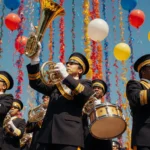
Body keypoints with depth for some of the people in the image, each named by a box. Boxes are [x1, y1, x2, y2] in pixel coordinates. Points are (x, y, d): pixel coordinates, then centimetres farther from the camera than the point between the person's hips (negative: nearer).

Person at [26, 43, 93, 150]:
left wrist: (66, 76, -16)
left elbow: (85, 94, -10)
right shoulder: (56, 83, 25)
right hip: (48, 134, 4)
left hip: (70, 134, -4)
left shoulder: (85, 83, 13)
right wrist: (35, 60, 2)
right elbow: (36, 83, 14)